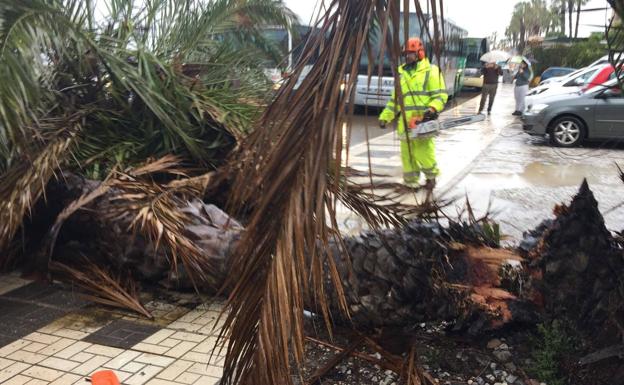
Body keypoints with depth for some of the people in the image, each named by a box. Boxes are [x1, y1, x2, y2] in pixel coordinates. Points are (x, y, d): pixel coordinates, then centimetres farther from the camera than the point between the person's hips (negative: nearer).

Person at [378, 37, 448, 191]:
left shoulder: (431, 71, 3)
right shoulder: (401, 74, 21)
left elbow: (441, 95, -5)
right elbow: (395, 99, 25)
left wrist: (433, 108, -23)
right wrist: (385, 117, 18)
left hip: (423, 121, -6)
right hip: (405, 122, 6)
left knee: (423, 151, -10)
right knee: (407, 152, 6)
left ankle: (431, 176, 12)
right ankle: (410, 182, 16)